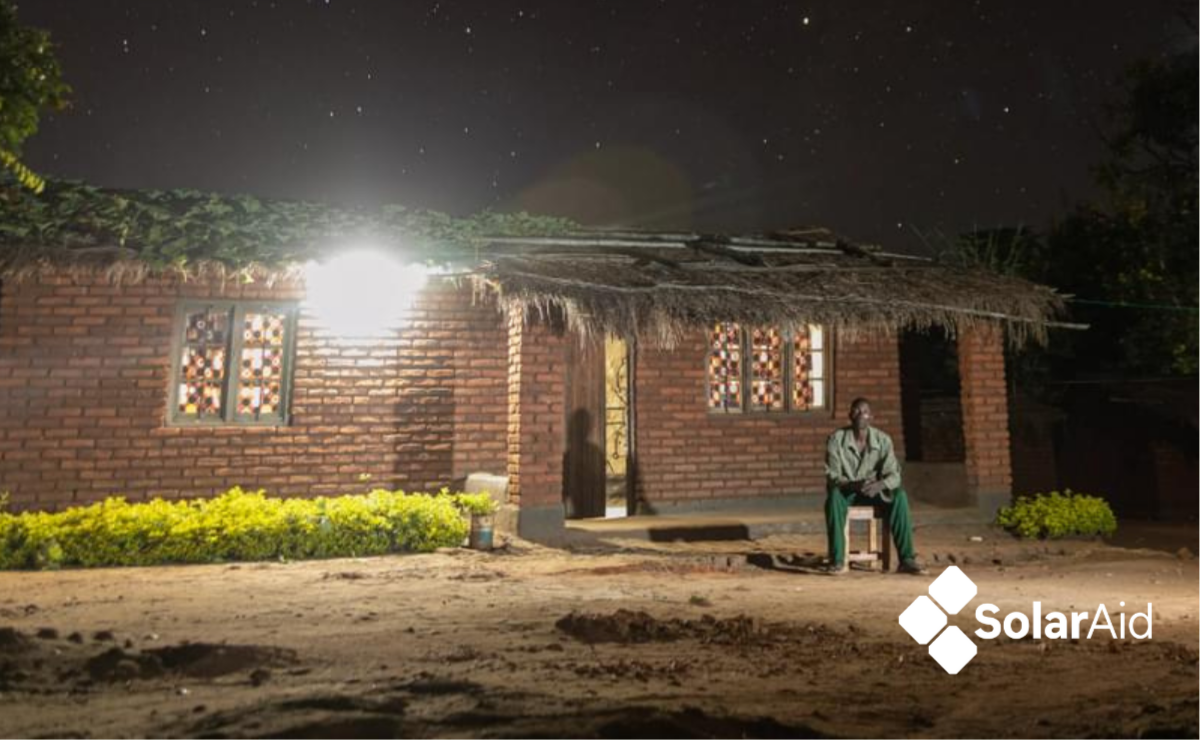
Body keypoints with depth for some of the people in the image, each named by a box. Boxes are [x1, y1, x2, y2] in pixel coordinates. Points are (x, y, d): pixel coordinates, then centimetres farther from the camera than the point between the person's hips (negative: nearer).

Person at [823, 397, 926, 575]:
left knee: (899, 496, -28)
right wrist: (853, 485, -37)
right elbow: (832, 476, -17)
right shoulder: (837, 438, -14)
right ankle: (837, 560, -35)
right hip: (845, 491, -2)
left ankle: (907, 559, -25)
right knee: (833, 496, -36)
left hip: (873, 491, 2)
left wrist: (879, 485, -36)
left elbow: (894, 475, -13)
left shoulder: (883, 439, -9)